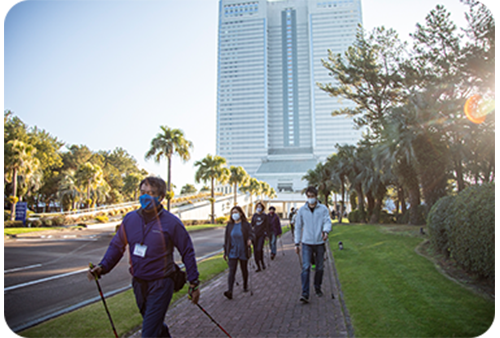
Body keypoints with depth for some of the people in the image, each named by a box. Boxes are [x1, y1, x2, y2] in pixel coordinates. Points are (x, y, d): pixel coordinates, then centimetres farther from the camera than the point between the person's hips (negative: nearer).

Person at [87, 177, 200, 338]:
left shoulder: (171, 222, -15)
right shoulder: (130, 218, -3)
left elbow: (187, 252, -7)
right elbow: (117, 245, 8)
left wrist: (194, 283, -5)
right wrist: (103, 267, -9)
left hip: (160, 285, -5)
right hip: (138, 284, 5)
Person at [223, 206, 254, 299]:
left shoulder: (246, 225, -4)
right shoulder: (229, 225, 3)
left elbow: (251, 234, -13)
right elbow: (226, 239, 7)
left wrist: (250, 240, -37)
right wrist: (225, 252, 8)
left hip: (243, 252, -1)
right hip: (232, 252, 1)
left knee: (244, 270, 15)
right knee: (231, 271, -10)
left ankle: (245, 285, 39)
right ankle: (230, 291, -15)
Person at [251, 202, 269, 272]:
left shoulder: (265, 216, 2)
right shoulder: (254, 215, 8)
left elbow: (267, 226, 4)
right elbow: (252, 225, 12)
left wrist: (266, 234, 0)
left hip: (262, 234, -3)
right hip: (255, 234, 3)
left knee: (259, 249, -15)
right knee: (255, 251, 2)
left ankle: (262, 262, 12)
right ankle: (258, 267, 12)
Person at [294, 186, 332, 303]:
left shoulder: (323, 209, 2)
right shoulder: (302, 210, 4)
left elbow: (327, 221, -7)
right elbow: (298, 227, 8)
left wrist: (325, 231, -30)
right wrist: (297, 243, 6)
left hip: (319, 243, 1)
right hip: (306, 243, -1)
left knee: (319, 268, 12)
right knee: (306, 268, -10)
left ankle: (317, 288, 33)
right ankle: (305, 294, -9)